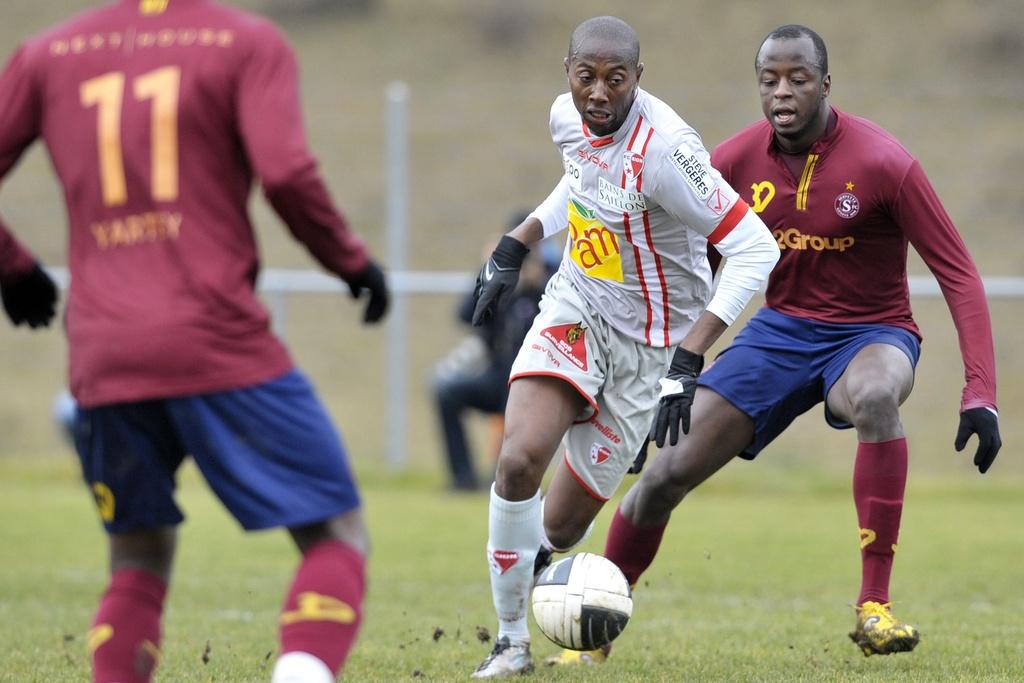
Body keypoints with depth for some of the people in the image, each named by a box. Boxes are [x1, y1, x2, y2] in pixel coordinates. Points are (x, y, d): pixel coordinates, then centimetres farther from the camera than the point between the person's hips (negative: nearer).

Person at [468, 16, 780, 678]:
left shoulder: (664, 148, -28)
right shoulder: (568, 117, -6)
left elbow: (756, 248, -28)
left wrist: (688, 359, -31)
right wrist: (514, 247, 13)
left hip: (650, 344, -4)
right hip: (574, 307, 4)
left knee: (560, 528, 2)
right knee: (519, 461, -22)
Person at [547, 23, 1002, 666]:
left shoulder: (882, 162, -19)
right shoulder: (739, 159, -8)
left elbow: (959, 274, -16)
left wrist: (980, 393, -24)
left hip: (871, 332, -4)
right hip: (781, 329, 4)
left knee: (875, 396, -41)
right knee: (668, 469, -9)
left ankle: (874, 609, -34)